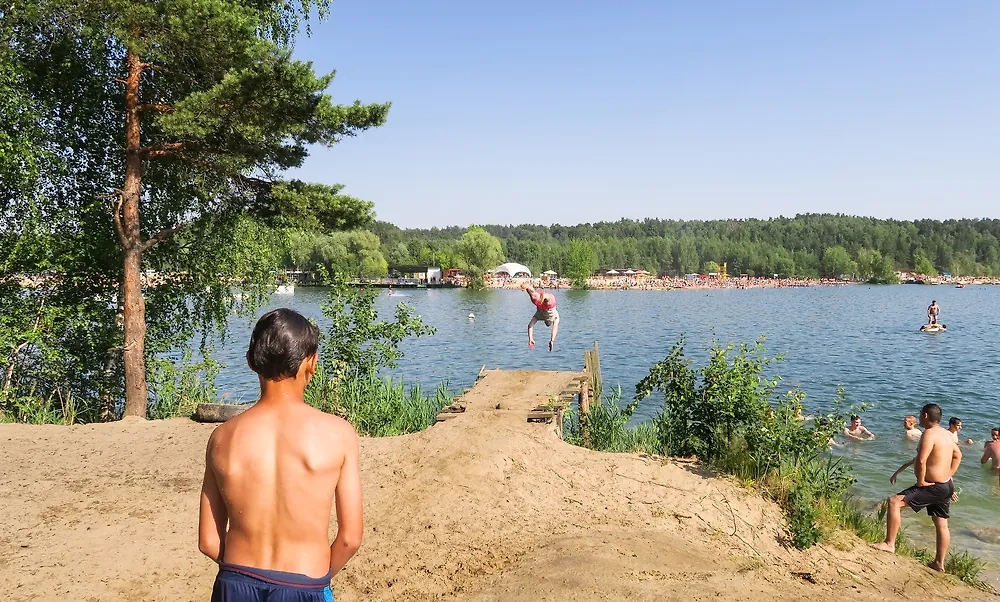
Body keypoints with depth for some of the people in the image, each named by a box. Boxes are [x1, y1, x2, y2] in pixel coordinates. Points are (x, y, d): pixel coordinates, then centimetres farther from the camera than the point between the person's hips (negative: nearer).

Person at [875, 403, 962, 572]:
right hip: (946, 485, 10)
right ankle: (939, 563, 27)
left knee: (894, 502, -14)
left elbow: (921, 461, -29)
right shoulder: (946, 434, 10)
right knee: (942, 525, 16)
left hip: (933, 487, -10)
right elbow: (958, 455, 25)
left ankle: (889, 544, -13)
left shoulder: (929, 433, -19)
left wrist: (921, 481, -17)